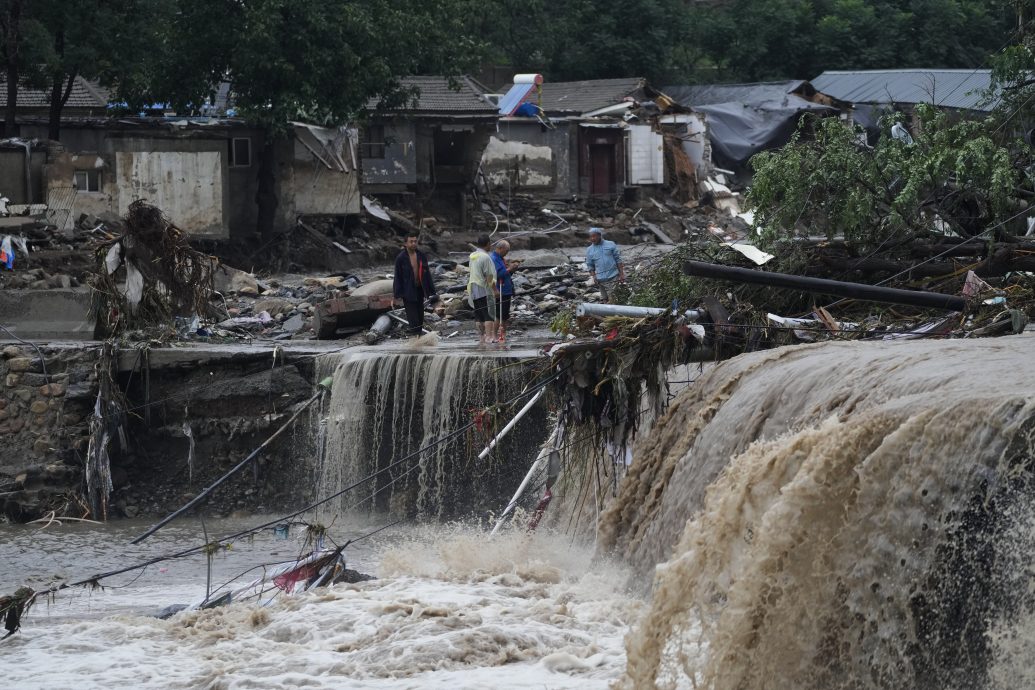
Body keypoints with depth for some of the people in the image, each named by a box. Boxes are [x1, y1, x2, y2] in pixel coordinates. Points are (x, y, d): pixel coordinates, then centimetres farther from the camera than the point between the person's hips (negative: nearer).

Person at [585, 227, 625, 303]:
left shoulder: (611, 245, 2)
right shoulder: (589, 250, 7)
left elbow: (618, 260, 4)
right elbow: (590, 265, 11)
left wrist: (621, 274, -1)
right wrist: (594, 276, -4)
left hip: (613, 277, -2)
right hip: (601, 279, 2)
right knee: (606, 299, 3)